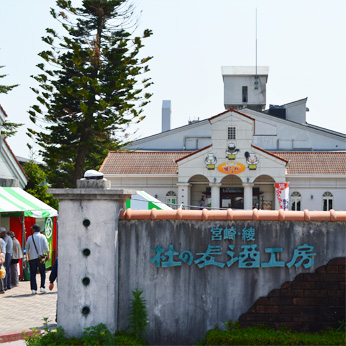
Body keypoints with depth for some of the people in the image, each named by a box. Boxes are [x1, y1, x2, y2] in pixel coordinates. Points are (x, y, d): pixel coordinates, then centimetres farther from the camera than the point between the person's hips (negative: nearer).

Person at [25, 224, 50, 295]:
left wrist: (28, 256, 21)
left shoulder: (30, 237, 4)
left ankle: (33, 289, -1)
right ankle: (42, 287, -2)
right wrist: (48, 255, -1)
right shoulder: (42, 236, 1)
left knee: (33, 274, 4)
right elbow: (46, 247, -5)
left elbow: (26, 248, 9)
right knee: (43, 273, 8)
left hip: (32, 258, 1)